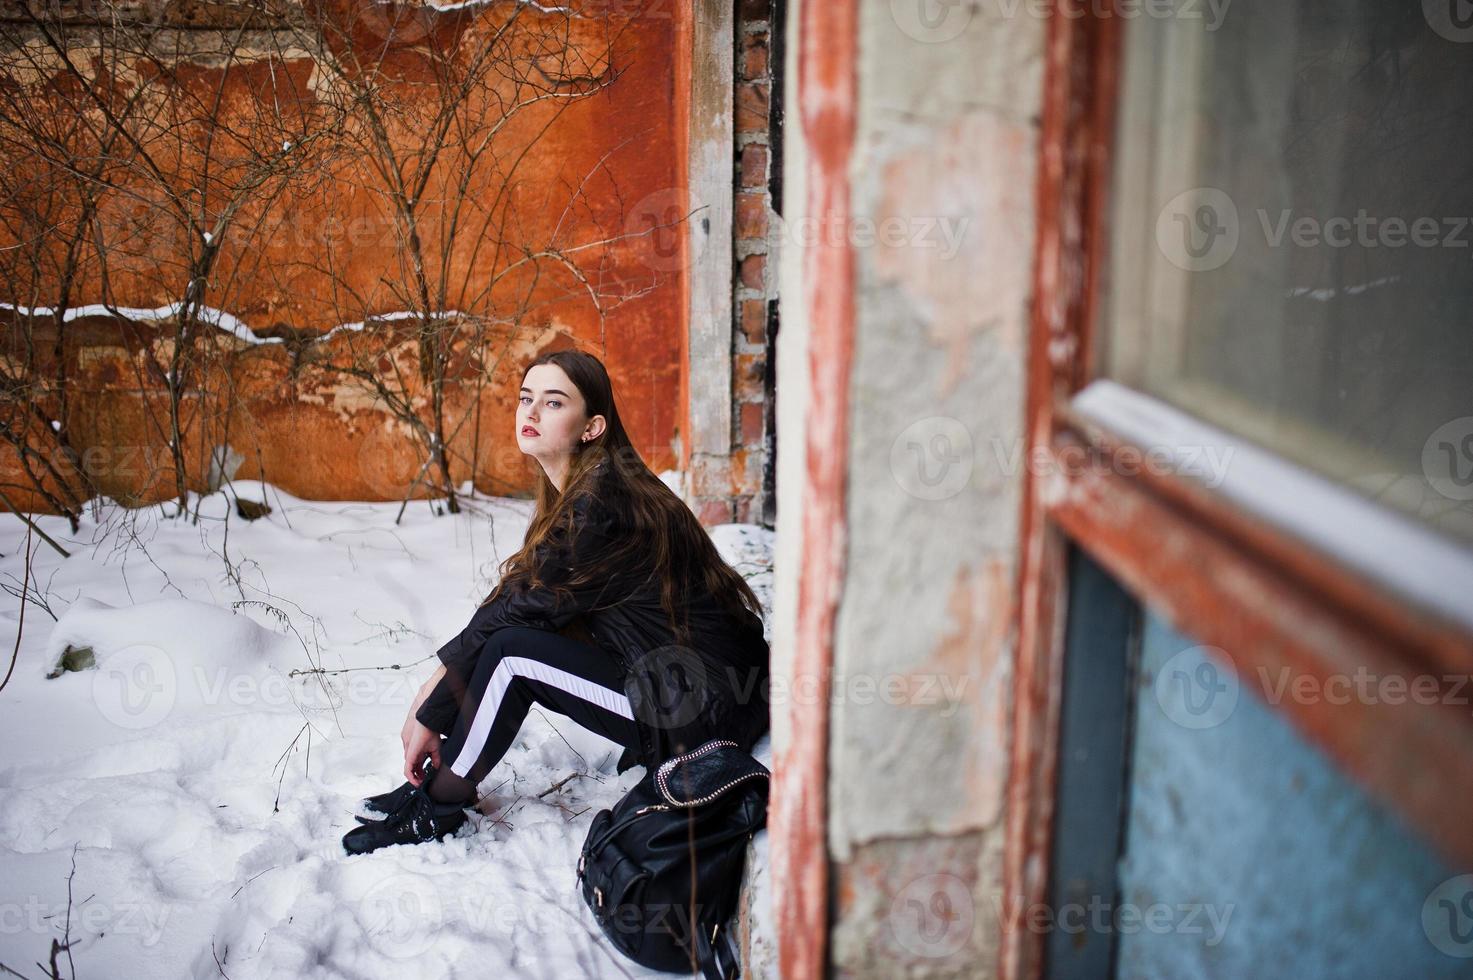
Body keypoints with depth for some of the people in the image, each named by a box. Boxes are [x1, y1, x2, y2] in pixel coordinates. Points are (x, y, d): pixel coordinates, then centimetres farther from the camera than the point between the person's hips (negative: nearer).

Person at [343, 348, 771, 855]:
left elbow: (522, 607, -17)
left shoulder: (600, 504, -21)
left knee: (511, 650, -16)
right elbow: (510, 602, 7)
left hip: (705, 707, -9)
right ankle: (439, 777, 11)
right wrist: (434, 688, 0)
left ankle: (436, 811, 1)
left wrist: (429, 715, -9)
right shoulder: (577, 493, 7)